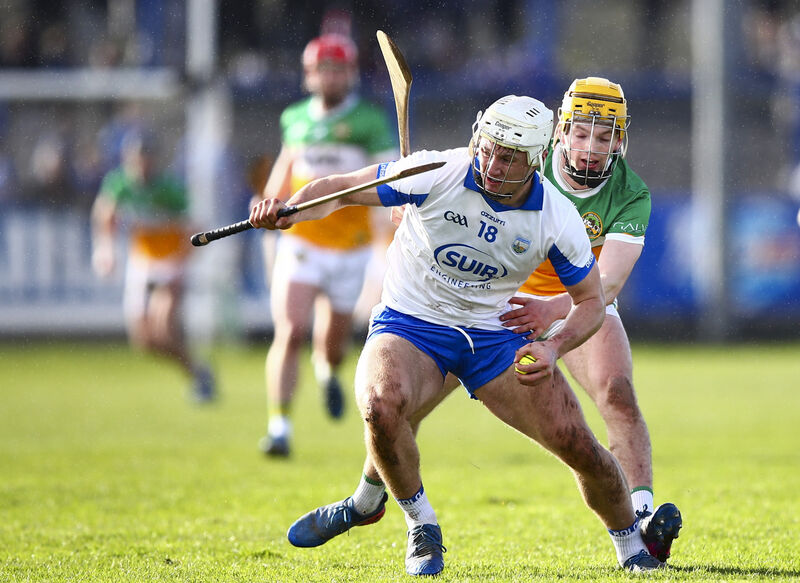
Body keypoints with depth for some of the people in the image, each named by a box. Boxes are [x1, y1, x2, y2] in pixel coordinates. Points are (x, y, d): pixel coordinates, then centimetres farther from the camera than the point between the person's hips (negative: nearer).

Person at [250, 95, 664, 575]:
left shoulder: (559, 219, -11)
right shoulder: (438, 174, -18)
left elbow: (592, 301, 1)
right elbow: (339, 189, -10)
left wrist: (553, 350, -17)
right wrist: (289, 210, -30)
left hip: (495, 334, 2)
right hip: (409, 321, -2)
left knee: (579, 446, -9)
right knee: (382, 406, -35)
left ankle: (631, 544, 21)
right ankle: (422, 525, -9)